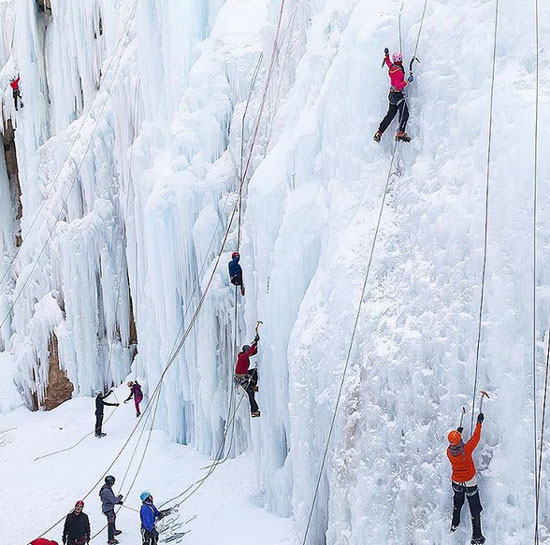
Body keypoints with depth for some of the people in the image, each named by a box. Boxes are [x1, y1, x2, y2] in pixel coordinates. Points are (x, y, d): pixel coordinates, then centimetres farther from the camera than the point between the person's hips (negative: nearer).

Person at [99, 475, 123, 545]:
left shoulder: (107, 488, 0)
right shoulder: (106, 491, -32)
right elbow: (113, 500, -28)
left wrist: (118, 501, 7)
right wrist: (119, 498, -10)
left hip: (110, 508, 10)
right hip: (108, 509, -10)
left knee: (113, 517, 31)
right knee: (110, 523, 1)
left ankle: (114, 531, 53)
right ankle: (111, 539, 12)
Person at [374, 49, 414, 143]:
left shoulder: (391, 67, 3)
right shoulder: (399, 72, -20)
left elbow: (388, 62, 28)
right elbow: (399, 86, -27)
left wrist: (386, 54, 39)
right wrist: (407, 81, -33)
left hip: (391, 95, 9)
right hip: (398, 95, -9)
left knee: (390, 115, 17)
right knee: (404, 114, -14)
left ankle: (379, 133, 19)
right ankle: (400, 133, -26)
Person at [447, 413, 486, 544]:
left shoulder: (449, 452, -19)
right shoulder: (466, 450, -31)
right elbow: (476, 437, -17)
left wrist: (457, 432, 15)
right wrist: (479, 422, -6)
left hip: (456, 482, 4)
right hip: (470, 483, -4)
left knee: (457, 502, 31)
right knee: (475, 509, 8)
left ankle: (454, 524, 46)